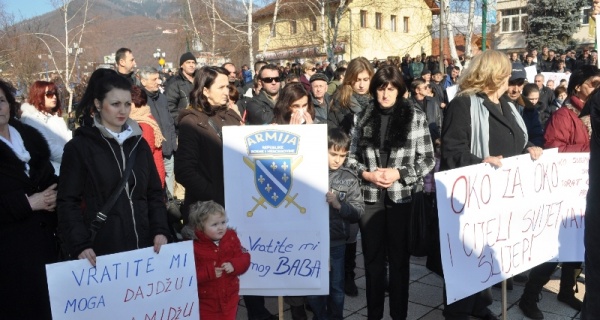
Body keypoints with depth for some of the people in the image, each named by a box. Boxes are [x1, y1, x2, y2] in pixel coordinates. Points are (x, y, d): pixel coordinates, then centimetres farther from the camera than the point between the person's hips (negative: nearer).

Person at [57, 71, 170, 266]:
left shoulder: (139, 144, 11)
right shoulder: (79, 147, -1)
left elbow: (155, 193, 13)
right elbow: (68, 202, -4)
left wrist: (160, 230, -2)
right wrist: (79, 245, -16)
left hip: (143, 246, 4)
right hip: (101, 250, -4)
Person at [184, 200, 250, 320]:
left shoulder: (231, 238, -4)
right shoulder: (194, 247, -18)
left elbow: (244, 258, -4)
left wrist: (234, 265, -23)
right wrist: (209, 273, -28)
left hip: (229, 298, 4)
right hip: (206, 301, -3)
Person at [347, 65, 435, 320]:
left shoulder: (415, 116, -2)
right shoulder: (363, 117, 4)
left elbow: (428, 160, -2)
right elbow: (351, 156, 8)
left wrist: (399, 173, -13)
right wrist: (366, 174, -10)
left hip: (402, 196, -2)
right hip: (370, 197, 2)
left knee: (399, 258, 10)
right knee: (373, 258, 11)